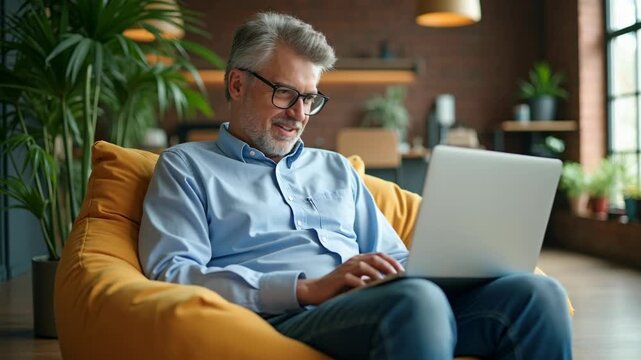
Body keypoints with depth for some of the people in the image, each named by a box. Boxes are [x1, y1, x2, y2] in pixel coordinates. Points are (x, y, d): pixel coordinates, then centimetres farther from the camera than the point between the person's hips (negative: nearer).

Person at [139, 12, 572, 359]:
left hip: (384, 303, 6)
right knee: (418, 299, -37)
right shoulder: (186, 167, 13)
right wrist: (308, 289, -15)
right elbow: (171, 274, -3)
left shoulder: (337, 168, 30)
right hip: (283, 317, -5)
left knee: (537, 292, -20)